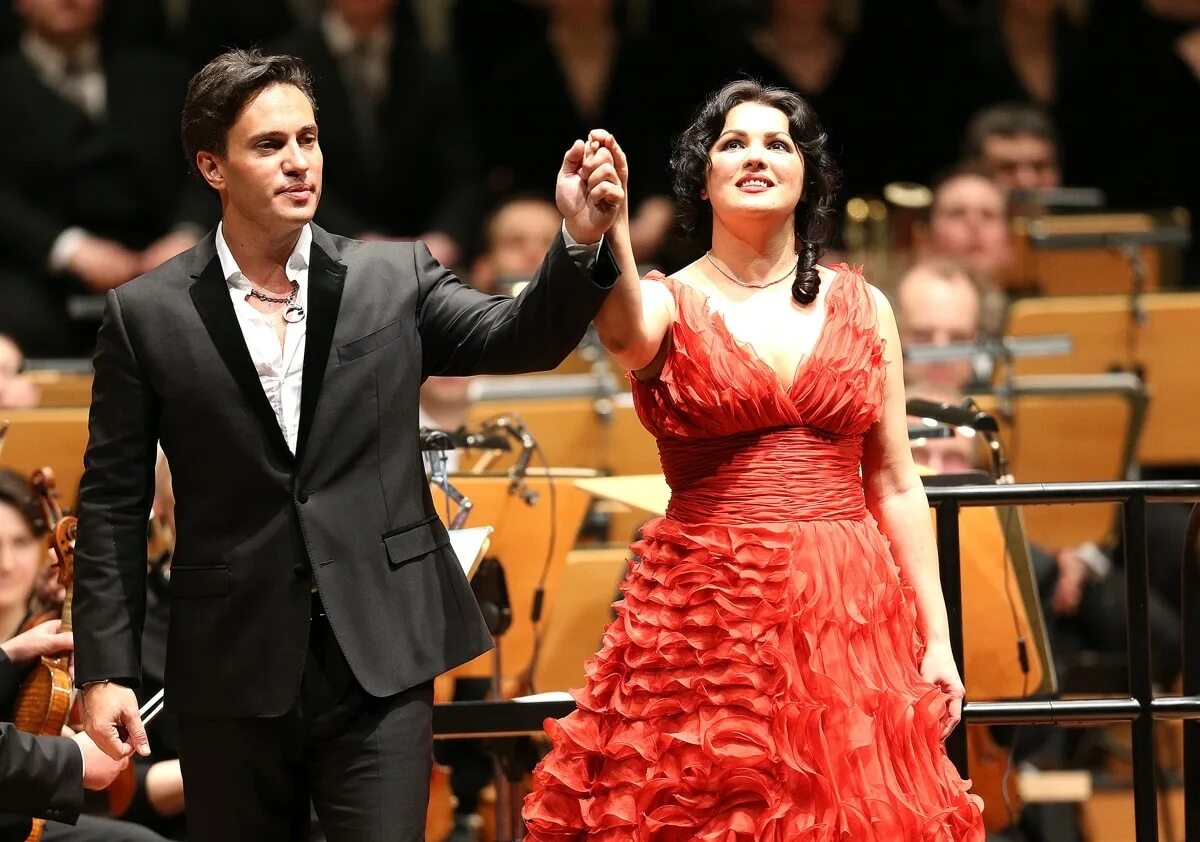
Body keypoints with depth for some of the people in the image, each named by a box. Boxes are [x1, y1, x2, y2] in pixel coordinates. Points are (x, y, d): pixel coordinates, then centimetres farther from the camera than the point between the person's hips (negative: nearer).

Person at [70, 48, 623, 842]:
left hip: (380, 657, 0)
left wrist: (581, 241, -27)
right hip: (233, 666, 0)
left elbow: (521, 339, -8)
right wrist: (106, 670, -3)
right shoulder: (147, 315, 0)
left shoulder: (395, 278, 4)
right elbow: (113, 506, 2)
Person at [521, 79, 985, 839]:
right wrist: (601, 236, -46)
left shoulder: (862, 307, 9)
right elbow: (625, 334, -25)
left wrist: (937, 638, 6)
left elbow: (895, 485, 10)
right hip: (704, 614, -2)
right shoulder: (668, 304, 1)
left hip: (848, 616, 2)